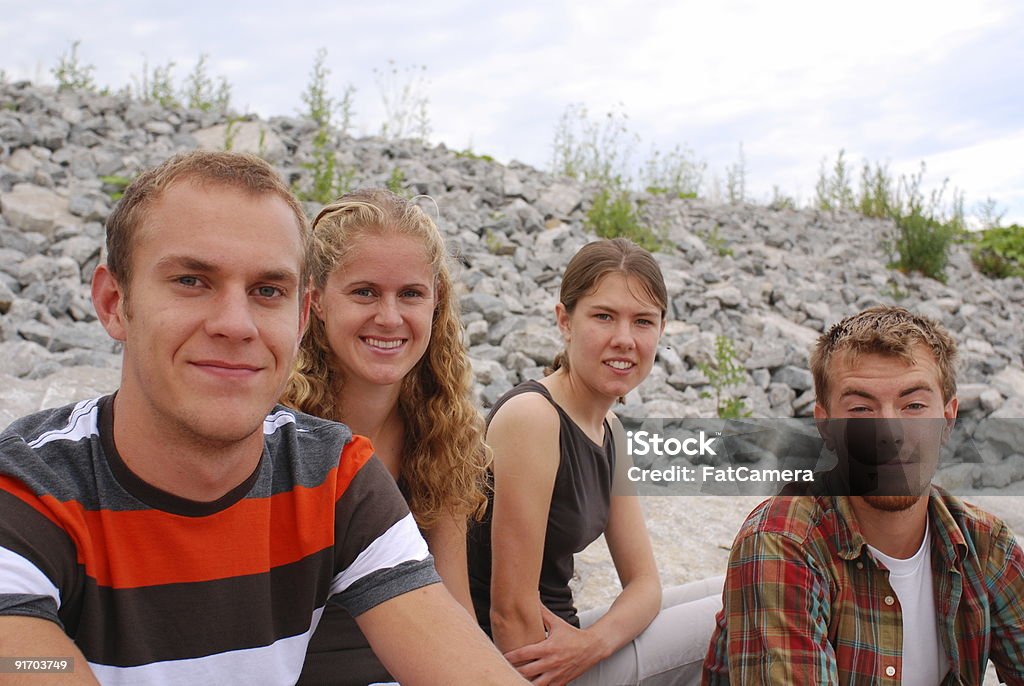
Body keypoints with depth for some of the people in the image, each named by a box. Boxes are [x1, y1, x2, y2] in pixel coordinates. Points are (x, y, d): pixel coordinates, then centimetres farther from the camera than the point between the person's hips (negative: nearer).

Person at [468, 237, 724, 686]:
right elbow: (510, 608, -22)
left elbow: (644, 582, 3)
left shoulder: (610, 432, 6)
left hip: (556, 639, 8)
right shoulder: (530, 415, -21)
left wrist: (595, 640, -16)